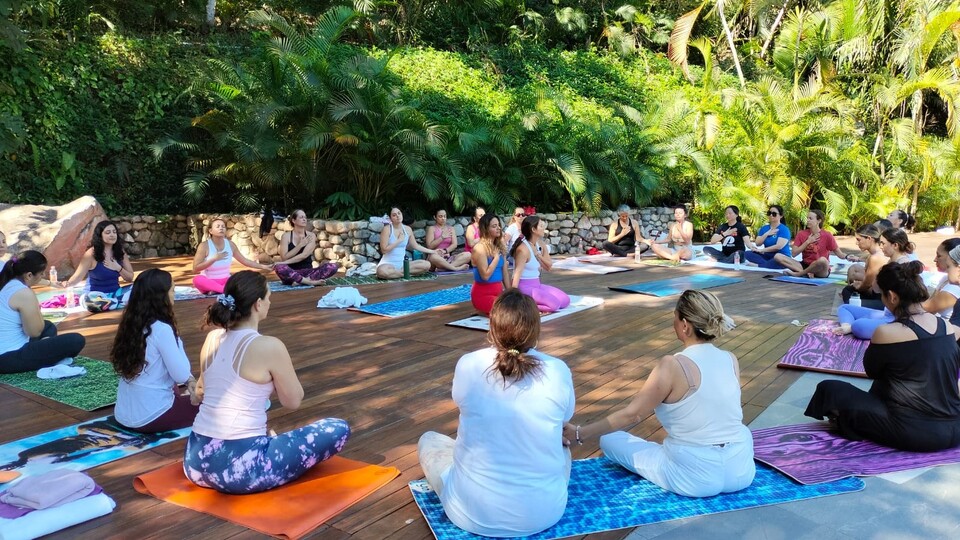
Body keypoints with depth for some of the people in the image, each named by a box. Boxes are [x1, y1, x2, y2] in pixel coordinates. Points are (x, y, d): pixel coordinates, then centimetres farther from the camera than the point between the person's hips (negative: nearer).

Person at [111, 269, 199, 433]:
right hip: (150, 417, -7)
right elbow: (181, 375, -16)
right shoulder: (161, 329, -21)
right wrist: (176, 340, -6)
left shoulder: (131, 324, 4)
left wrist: (189, 380, 5)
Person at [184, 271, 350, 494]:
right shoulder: (270, 346, -16)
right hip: (240, 468, -8)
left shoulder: (213, 338, 5)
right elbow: (294, 401, -1)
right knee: (339, 429, 2)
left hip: (196, 461, 8)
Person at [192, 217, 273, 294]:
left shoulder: (230, 244, 1)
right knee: (197, 279, -38)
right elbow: (195, 268, -15)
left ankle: (216, 290, -28)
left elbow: (244, 260, 10)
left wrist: (263, 267, 5)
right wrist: (214, 258, -24)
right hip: (208, 282, -4)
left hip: (226, 281, 4)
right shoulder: (204, 246, -12)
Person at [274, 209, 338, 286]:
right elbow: (284, 258, -10)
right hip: (291, 273, -2)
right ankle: (311, 281, -32)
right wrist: (300, 245, -13)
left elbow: (304, 255, -10)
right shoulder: (286, 236, 1)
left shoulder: (311, 235, 4)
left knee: (333, 266, -22)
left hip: (307, 272, 2)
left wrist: (285, 262, -18)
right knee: (279, 268, -37)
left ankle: (300, 281, -31)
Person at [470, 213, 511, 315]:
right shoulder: (480, 248, -13)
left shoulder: (499, 246, 10)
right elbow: (485, 275, -20)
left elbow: (505, 273, 10)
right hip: (483, 294, -7)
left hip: (498, 291, 7)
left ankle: (490, 311, 9)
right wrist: (496, 257, -15)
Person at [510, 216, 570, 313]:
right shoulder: (523, 249, -19)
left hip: (537, 284, 9)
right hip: (524, 287, -9)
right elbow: (517, 273, -25)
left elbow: (548, 267, 5)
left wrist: (538, 255, -14)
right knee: (554, 303, -20)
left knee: (565, 300, 6)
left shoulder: (540, 245, 6)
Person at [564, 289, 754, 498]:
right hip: (742, 473, 5)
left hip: (696, 479, -5)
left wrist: (579, 434, -9)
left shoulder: (673, 366, -20)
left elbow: (632, 415, -16)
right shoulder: (731, 360, -3)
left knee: (610, 440, 9)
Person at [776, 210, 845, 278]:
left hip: (821, 271, -3)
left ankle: (798, 273, -19)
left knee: (822, 260, -42)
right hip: (805, 265, 3)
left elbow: (839, 254, -1)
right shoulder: (801, 234, 3)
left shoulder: (827, 235, -4)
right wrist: (808, 242, -11)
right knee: (778, 256, -15)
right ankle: (806, 272, -25)